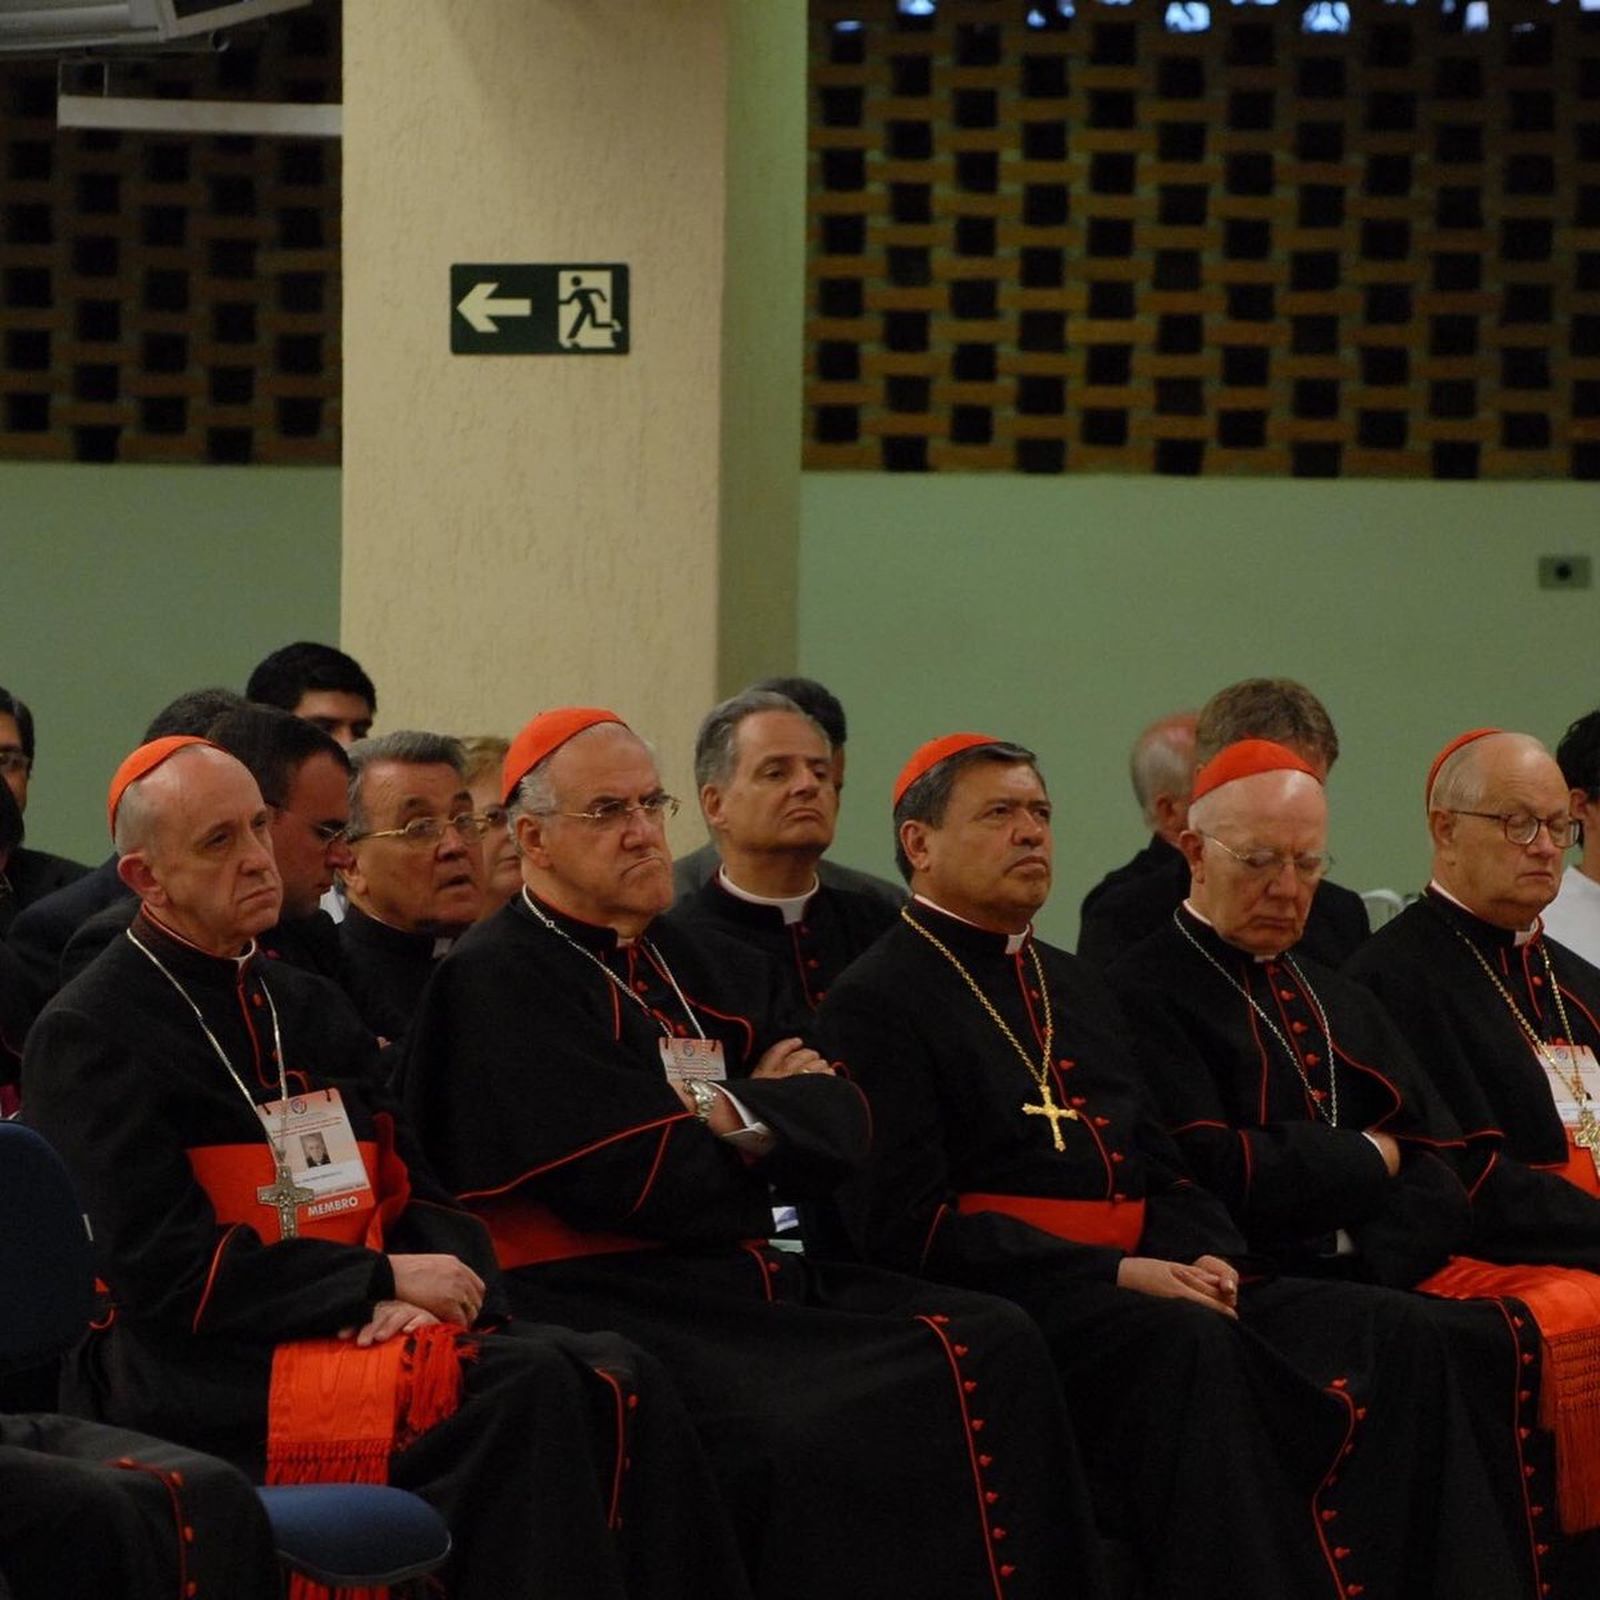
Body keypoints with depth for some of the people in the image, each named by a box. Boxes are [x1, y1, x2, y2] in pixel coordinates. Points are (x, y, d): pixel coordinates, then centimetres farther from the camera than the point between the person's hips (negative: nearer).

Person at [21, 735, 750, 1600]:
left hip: (357, 1335, 7)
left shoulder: (309, 1008, 21)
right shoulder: (88, 1036, -3)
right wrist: (383, 1279, -11)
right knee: (529, 1393, -29)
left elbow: (415, 1198, 18)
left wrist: (439, 1284, -6)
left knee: (616, 1383, -19)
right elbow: (164, 1269, -12)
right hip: (206, 1382, -7)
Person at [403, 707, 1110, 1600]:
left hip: (759, 1286, 7)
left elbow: (844, 1125, 11)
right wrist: (781, 1125, 4)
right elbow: (627, 1176, -13)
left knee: (993, 1346, -14)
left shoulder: (708, 967, 21)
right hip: (610, 1306, -7)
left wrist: (733, 1116, -8)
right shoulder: (497, 981, -2)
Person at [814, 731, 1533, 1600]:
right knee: (1188, 1347, -38)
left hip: (1143, 1284, 8)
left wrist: (1204, 1259, -1)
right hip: (1003, 1300, -7)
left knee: (1389, 1331, -14)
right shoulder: (876, 1002, -1)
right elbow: (909, 1224, -11)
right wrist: (1114, 1275, -16)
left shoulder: (1073, 988, 25)